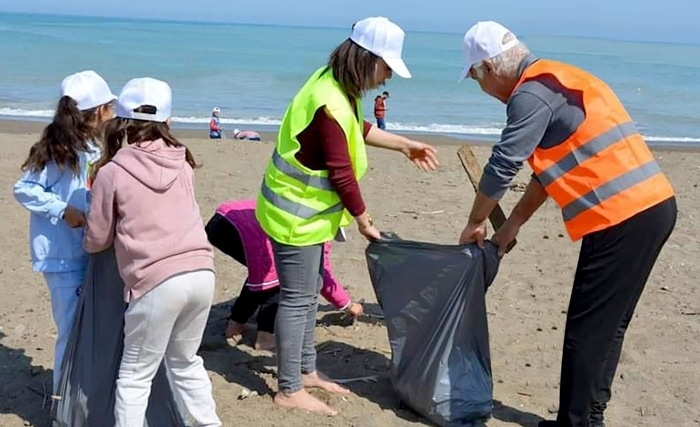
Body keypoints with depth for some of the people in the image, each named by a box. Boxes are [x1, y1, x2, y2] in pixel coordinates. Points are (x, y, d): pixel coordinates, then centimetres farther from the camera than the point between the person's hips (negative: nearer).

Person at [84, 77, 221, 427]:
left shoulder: (112, 172, 0)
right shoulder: (182, 163, 11)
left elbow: (97, 240, 8)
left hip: (157, 282, -5)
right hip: (201, 272, 5)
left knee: (135, 374, 10)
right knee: (186, 361, 25)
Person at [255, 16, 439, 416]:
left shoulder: (338, 84, 2)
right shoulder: (331, 104, -29)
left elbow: (359, 129, 21)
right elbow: (341, 174, -24)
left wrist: (404, 144, 21)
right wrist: (364, 220, -11)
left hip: (307, 211, 10)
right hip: (295, 215, -10)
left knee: (310, 292, 18)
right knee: (298, 299, -1)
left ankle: (306, 370, 32)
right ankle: (289, 390, 12)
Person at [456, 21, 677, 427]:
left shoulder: (532, 93, -11)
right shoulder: (556, 80, 20)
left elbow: (502, 166, -9)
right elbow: (550, 166, 23)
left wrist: (476, 223, 7)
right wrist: (512, 225, 22)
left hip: (622, 217, -10)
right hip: (653, 205, 10)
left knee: (587, 330, 0)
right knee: (608, 325, 17)